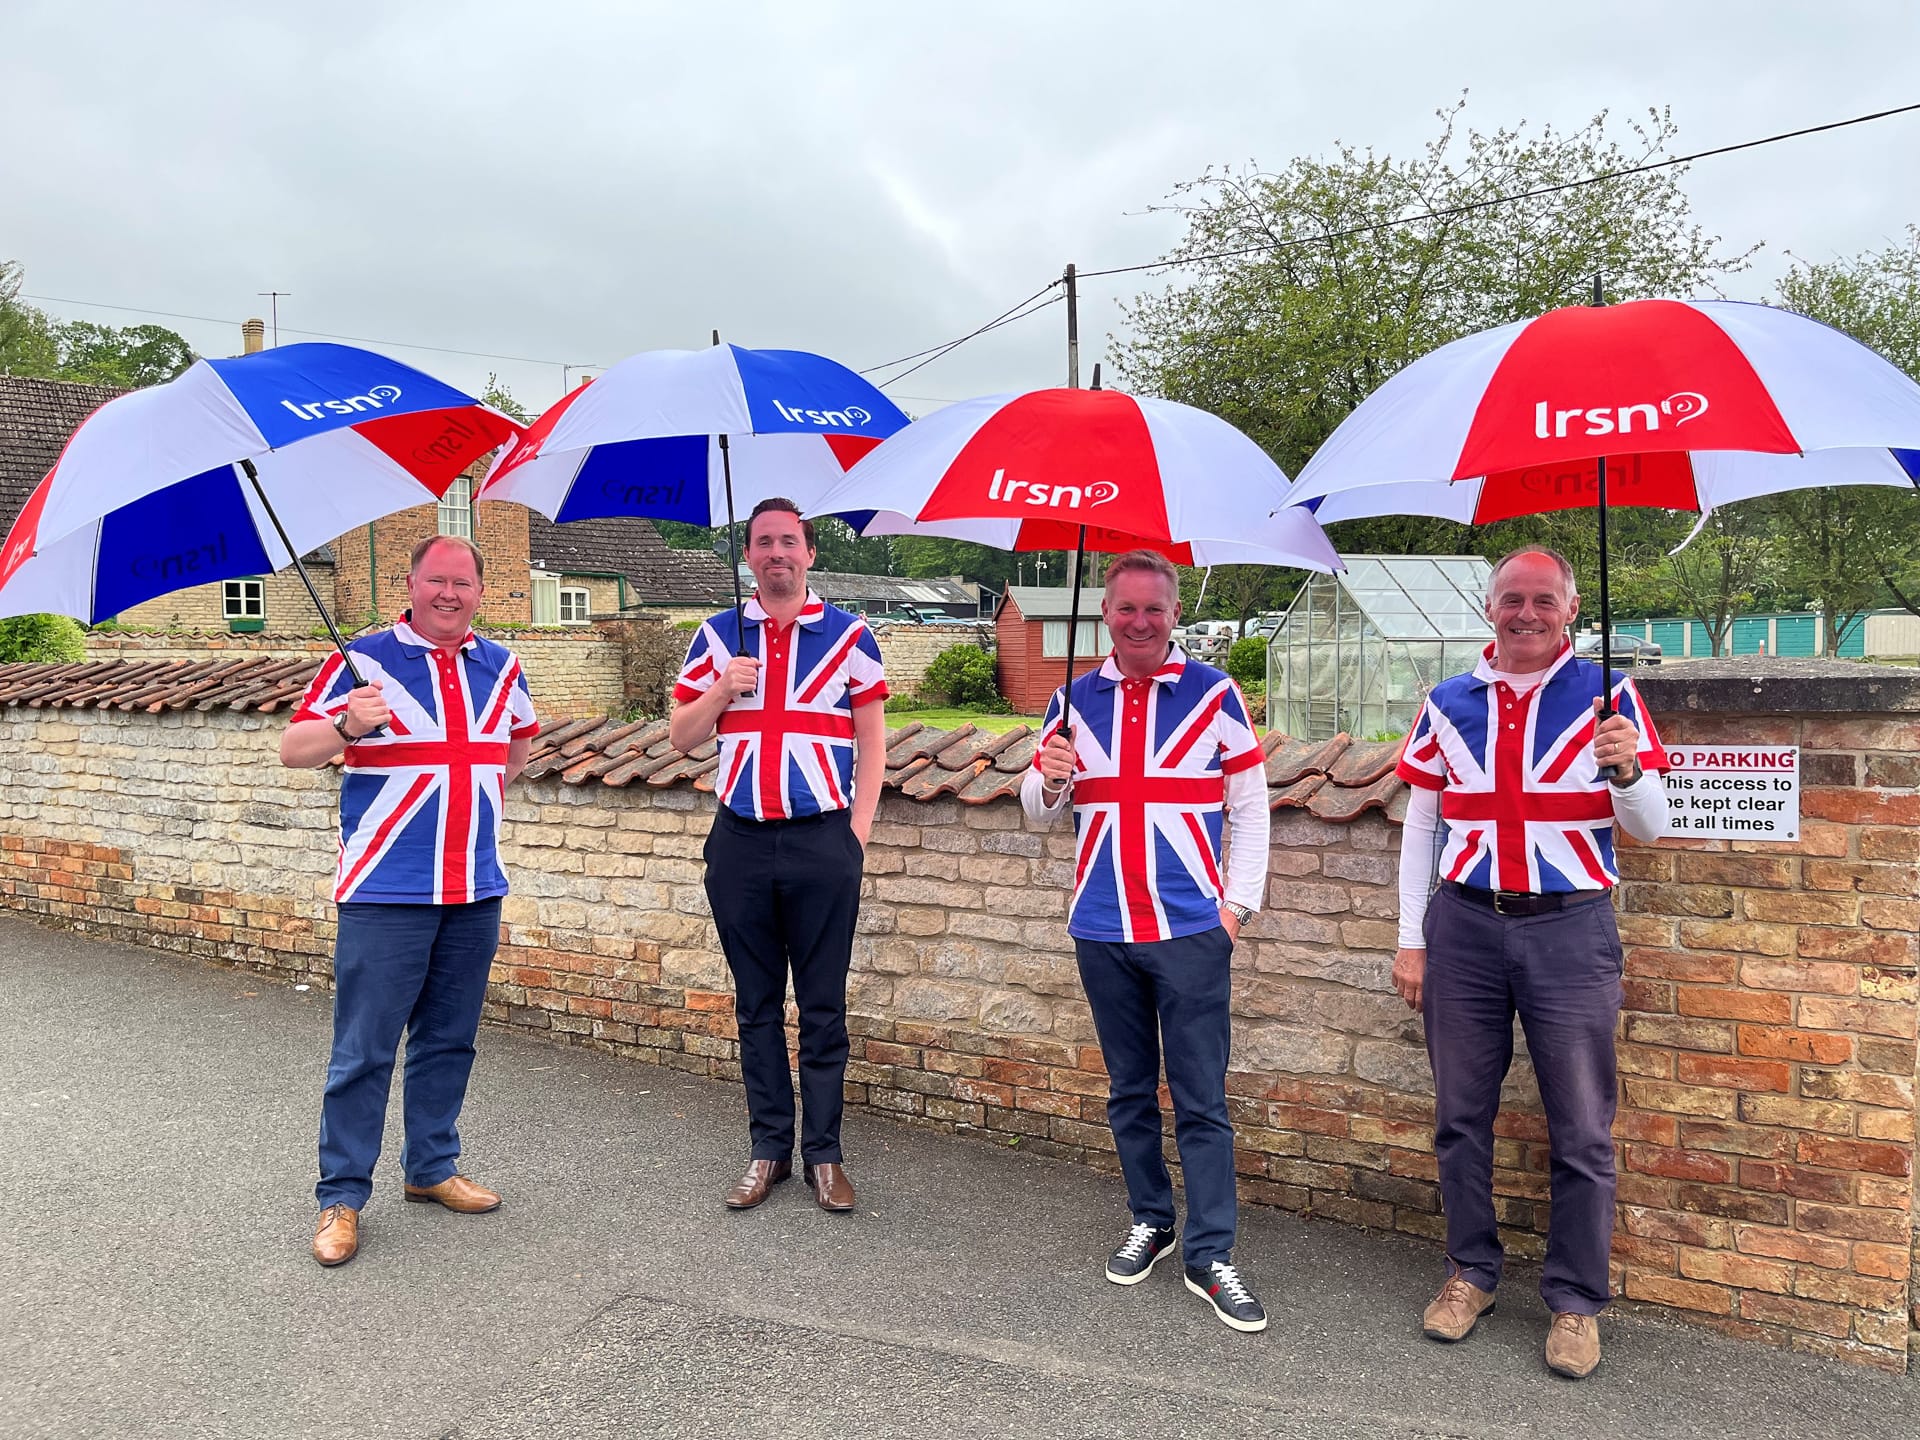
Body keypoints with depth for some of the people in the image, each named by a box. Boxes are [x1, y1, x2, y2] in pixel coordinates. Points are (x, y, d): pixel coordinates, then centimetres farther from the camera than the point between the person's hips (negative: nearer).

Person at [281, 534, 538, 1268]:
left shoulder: (499, 666, 10)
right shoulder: (363, 659, -4)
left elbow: (522, 735, 29)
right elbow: (293, 748, -7)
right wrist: (348, 726, -26)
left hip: (475, 890, 5)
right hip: (386, 892, -5)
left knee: (449, 1041, 14)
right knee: (364, 1050, 0)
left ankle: (432, 1167, 29)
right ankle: (341, 1197, 13)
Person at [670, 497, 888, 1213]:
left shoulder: (848, 635, 3)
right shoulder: (718, 637, 9)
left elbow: (871, 738, 4)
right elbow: (680, 736, 10)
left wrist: (858, 828, -4)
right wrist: (721, 690, -8)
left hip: (823, 840, -2)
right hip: (740, 841, 3)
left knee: (823, 1006, 4)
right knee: (756, 1005, 11)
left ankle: (824, 1154, 16)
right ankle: (769, 1148, 22)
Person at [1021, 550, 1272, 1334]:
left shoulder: (1214, 694, -1)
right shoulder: (1073, 700, 7)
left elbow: (1250, 805, 2)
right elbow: (1040, 808, 11)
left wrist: (1237, 902, -5)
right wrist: (1049, 778, -12)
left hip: (1192, 927, -3)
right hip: (1103, 930, 3)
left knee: (1201, 1099, 0)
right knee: (1129, 1090, 15)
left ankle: (1211, 1255, 11)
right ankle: (1149, 1220, 31)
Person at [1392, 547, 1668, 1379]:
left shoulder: (1607, 697, 1)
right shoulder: (1448, 704, 7)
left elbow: (1649, 826, 1)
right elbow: (1420, 826, 10)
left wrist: (1625, 770, -20)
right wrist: (1410, 938, 7)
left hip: (1570, 930, -2)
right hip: (1464, 926, 2)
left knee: (1581, 1131, 5)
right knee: (1461, 1115, 11)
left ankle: (1575, 1301, 21)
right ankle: (1471, 1272, 29)